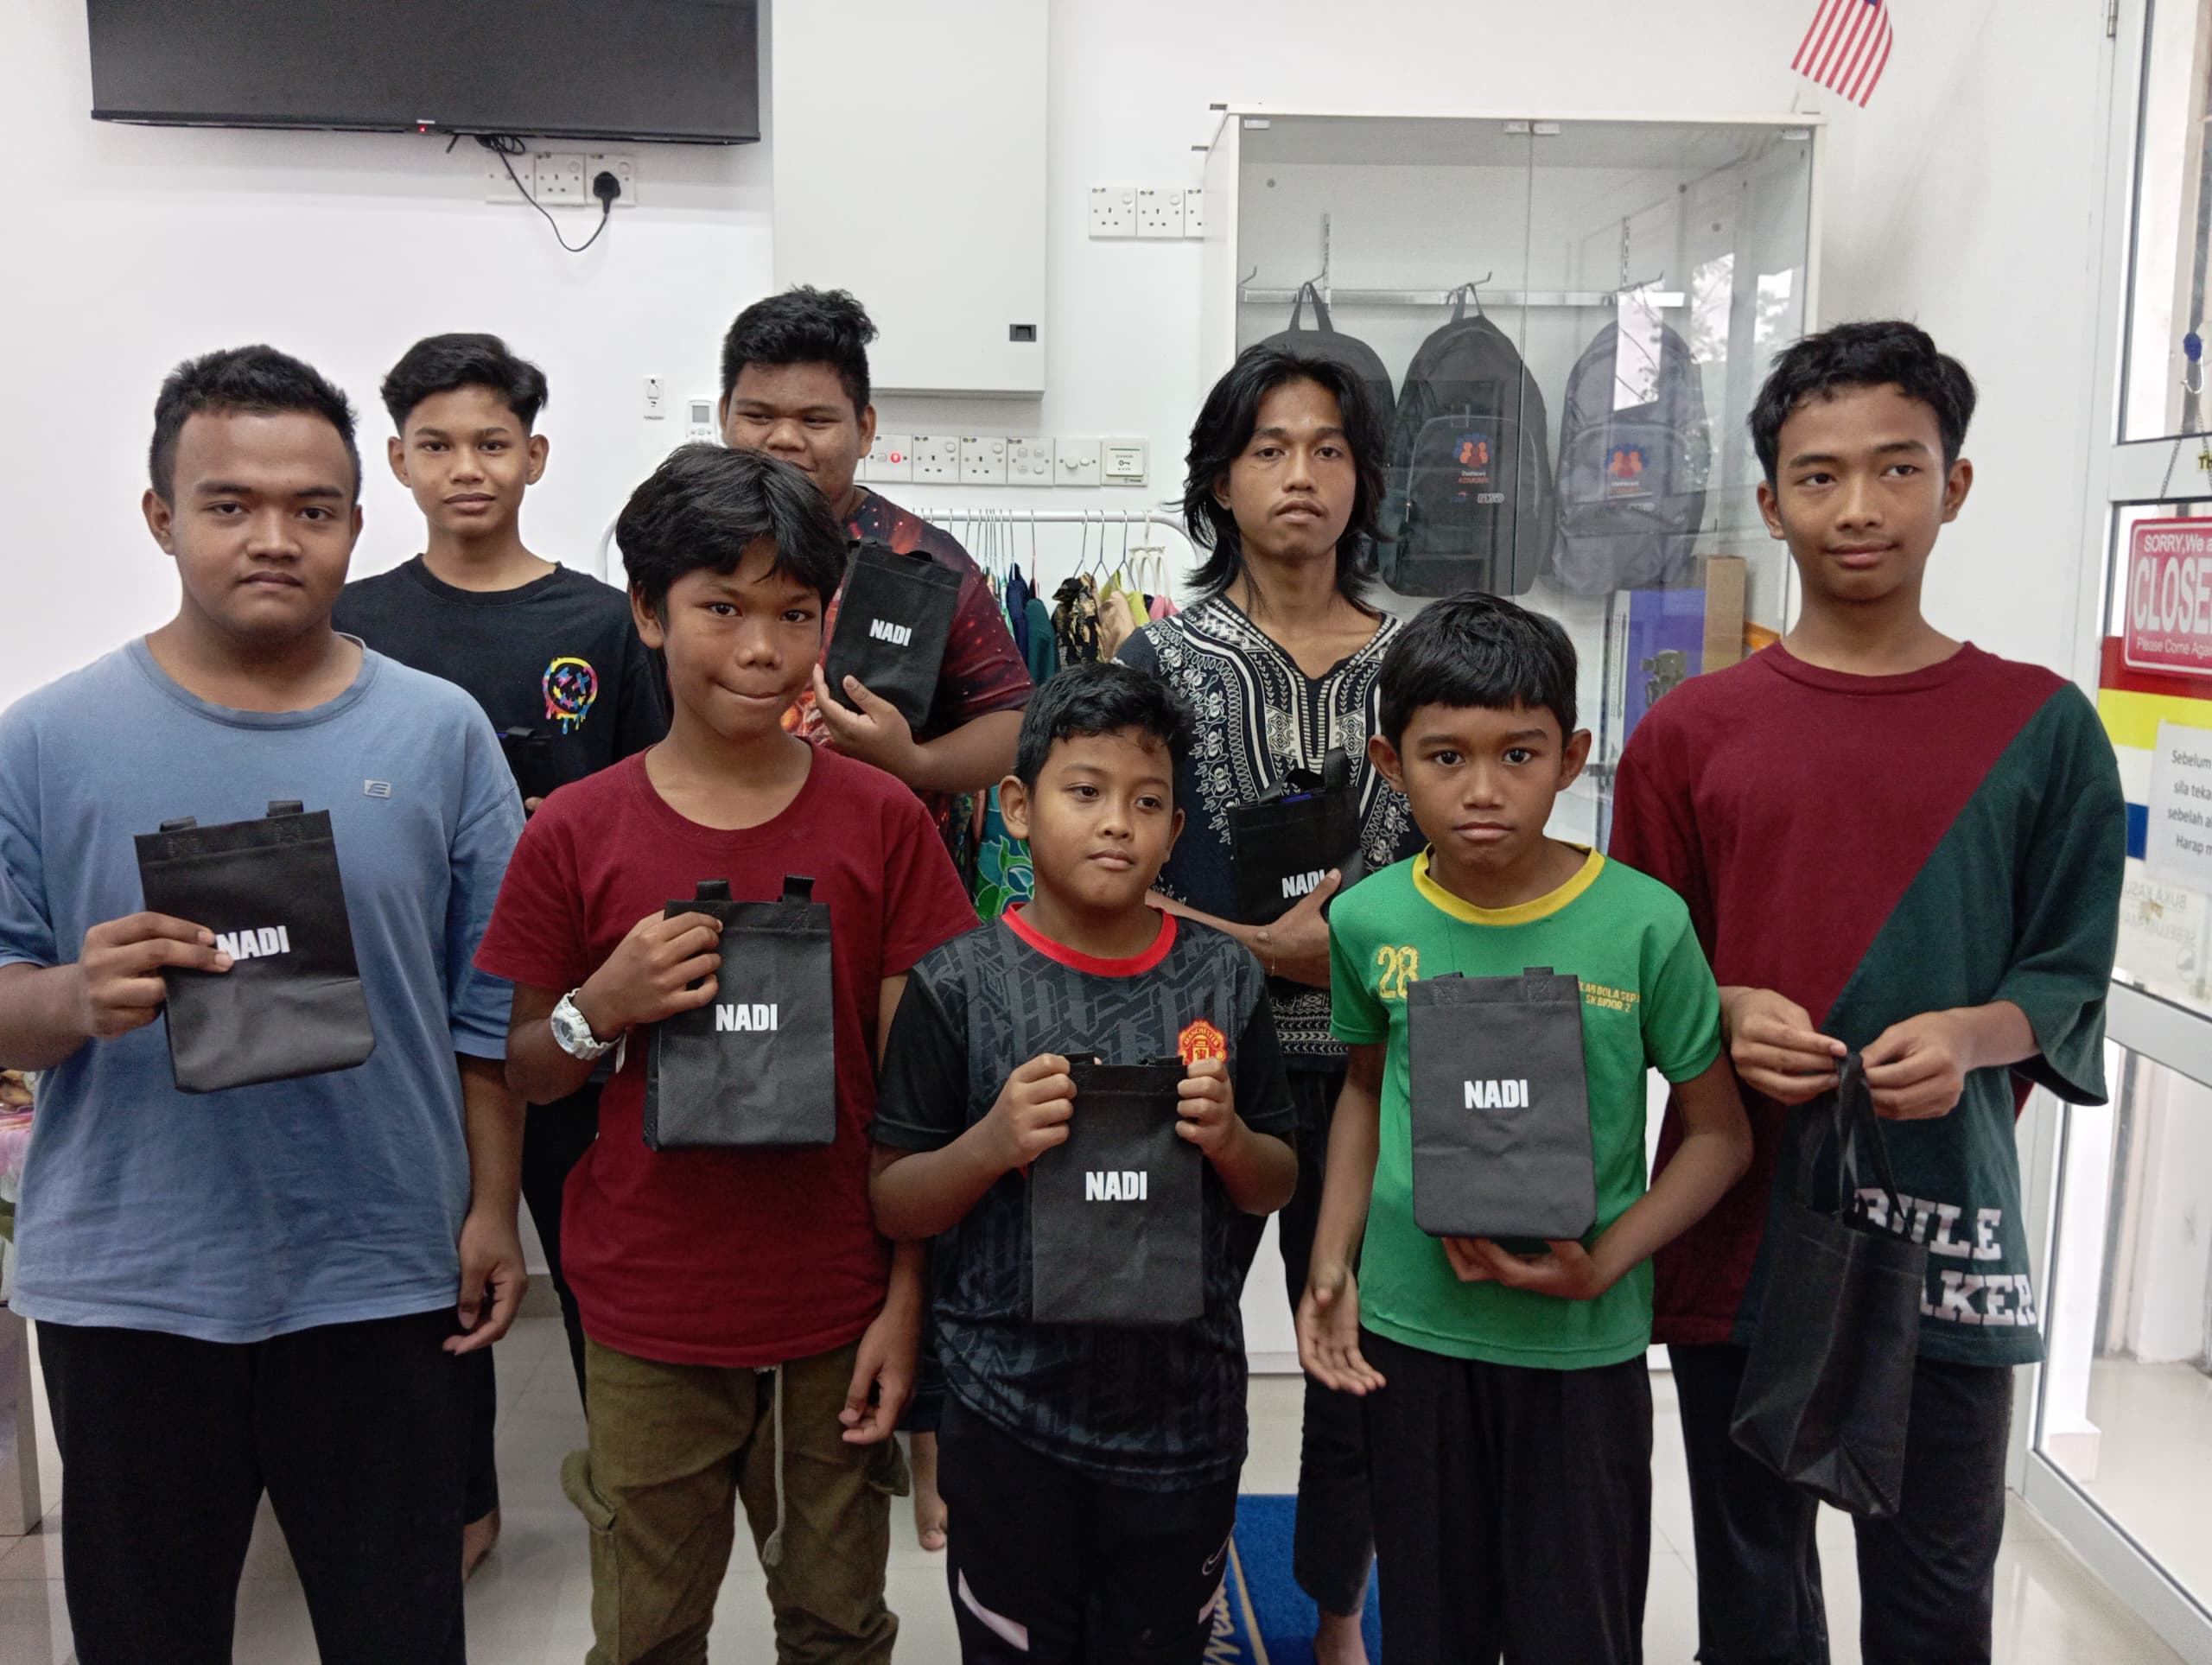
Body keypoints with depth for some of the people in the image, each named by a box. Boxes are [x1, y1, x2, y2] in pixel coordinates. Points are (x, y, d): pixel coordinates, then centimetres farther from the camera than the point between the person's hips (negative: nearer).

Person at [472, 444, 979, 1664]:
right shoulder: (577, 832, -6)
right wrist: (602, 1010, -18)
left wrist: (906, 1298, -5)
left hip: (836, 1313, 0)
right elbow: (520, 1077, 3)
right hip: (648, 1321, 0)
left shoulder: (880, 820, -5)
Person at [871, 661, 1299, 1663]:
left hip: (1185, 1407, 2)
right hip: (1010, 1408, -2)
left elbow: (1278, 1187, 6)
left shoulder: (1223, 978, -3)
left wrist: (1230, 1140, -15)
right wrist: (992, 1145, -23)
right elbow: (893, 1207, -5)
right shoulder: (959, 986, -10)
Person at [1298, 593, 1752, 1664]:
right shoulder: (1369, 919, -6)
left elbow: (1718, 1133, -5)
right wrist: (1330, 1266, 2)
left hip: (1583, 1345, -2)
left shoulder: (1642, 924, -15)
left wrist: (1602, 1265, -17)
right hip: (1408, 1329, 2)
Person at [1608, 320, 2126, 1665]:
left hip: (1950, 1224, 0)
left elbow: (2073, 975, 3)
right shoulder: (1690, 733, 1)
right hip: (1738, 1219, 1)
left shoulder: (2043, 727, 0)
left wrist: (1970, 1035, -17)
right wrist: (1727, 1013, -15)